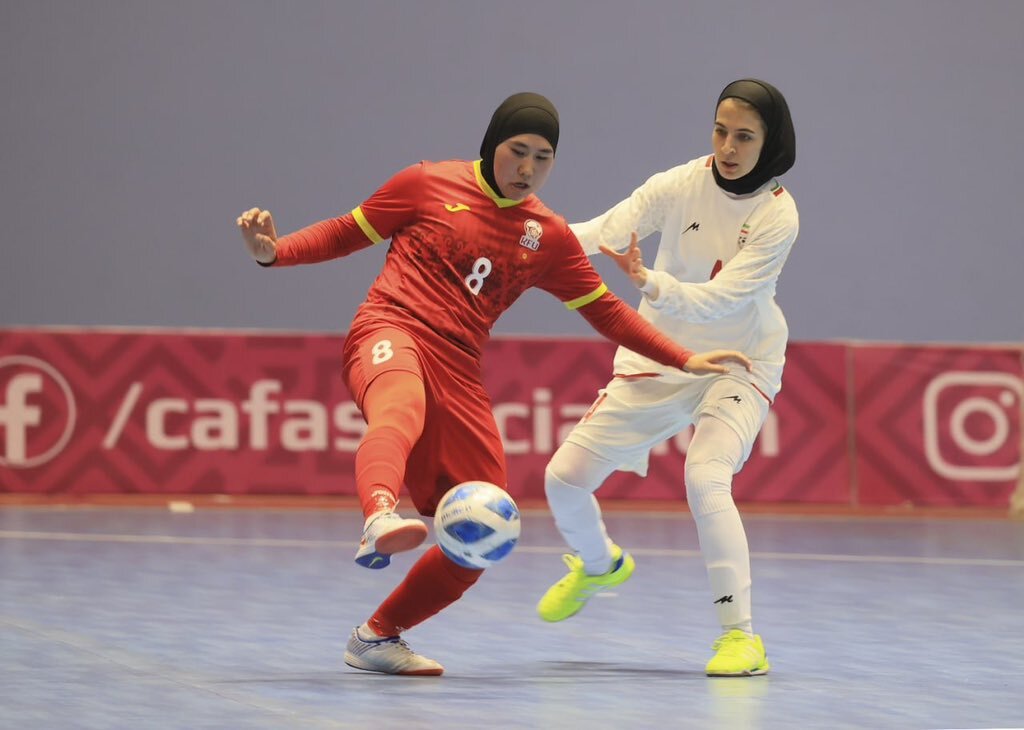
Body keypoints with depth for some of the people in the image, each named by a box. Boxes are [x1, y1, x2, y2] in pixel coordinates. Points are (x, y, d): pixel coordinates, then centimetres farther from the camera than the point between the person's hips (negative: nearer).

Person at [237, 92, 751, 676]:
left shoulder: (550, 237, 17)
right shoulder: (429, 185, 8)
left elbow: (605, 311, 22)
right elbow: (348, 233, 15)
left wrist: (684, 361, 16)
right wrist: (274, 252, -1)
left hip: (459, 372, 5)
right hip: (391, 333, -5)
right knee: (400, 409, -43)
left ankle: (378, 638, 19)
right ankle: (381, 522, -75)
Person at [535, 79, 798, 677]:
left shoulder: (777, 214, -20)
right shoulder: (681, 185, -12)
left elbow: (721, 298, -29)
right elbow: (607, 231, -23)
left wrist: (651, 282, -45)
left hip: (738, 365, -4)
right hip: (659, 358, 4)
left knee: (705, 479, -30)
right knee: (564, 477, 2)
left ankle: (742, 635, -21)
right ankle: (599, 564, 36)